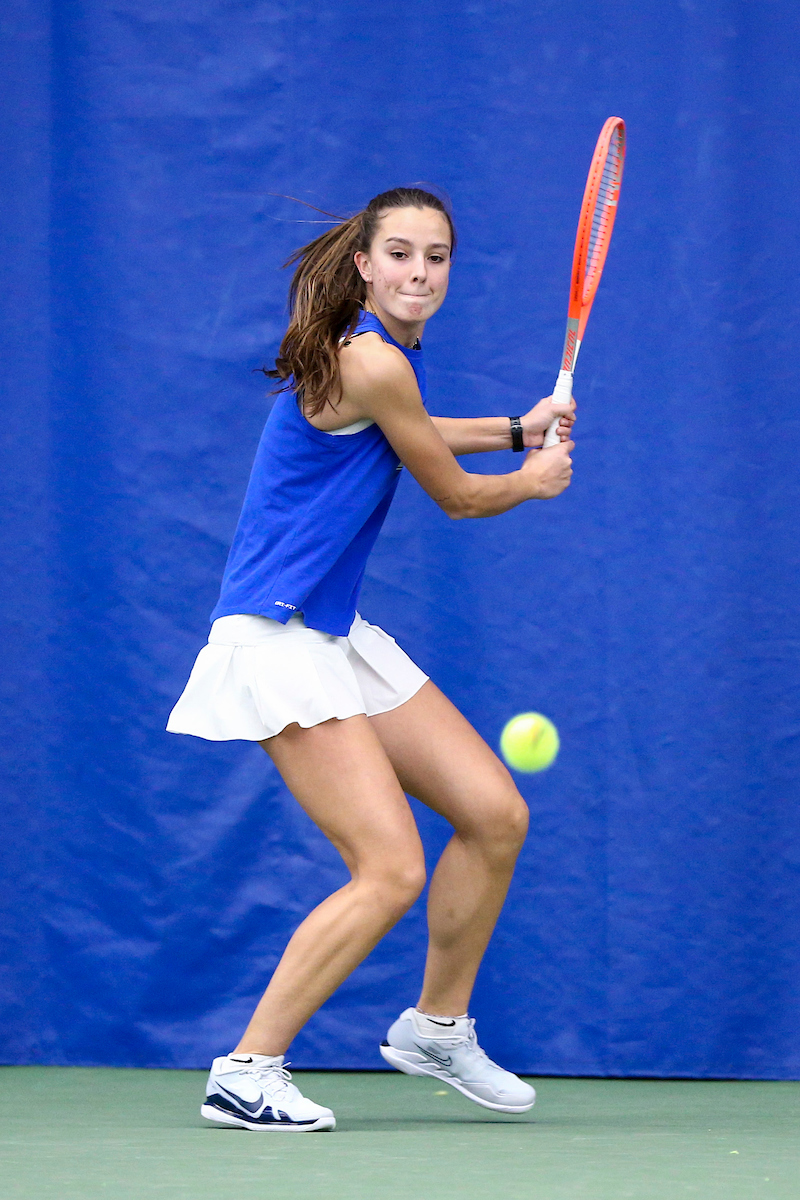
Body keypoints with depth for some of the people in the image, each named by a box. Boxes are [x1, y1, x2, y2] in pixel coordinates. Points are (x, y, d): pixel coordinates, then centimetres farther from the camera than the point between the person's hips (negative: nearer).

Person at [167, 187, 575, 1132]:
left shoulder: (379, 353, 10)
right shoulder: (370, 362, -19)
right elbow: (456, 496, -6)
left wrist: (517, 431, 37)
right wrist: (534, 482, 15)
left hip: (338, 634, 10)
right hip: (275, 638, -10)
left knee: (497, 815, 9)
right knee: (391, 871, -17)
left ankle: (435, 1025, 26)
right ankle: (245, 1074, -8)